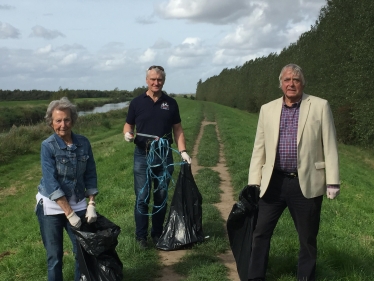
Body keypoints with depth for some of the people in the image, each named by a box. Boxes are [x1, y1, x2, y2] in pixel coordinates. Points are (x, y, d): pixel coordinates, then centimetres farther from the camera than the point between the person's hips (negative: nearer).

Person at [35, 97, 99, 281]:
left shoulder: (83, 143, -3)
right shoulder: (48, 146, -14)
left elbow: (91, 175, 2)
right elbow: (51, 183, -20)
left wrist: (91, 205, -6)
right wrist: (69, 213, -23)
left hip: (77, 204, 3)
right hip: (51, 206, -3)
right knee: (55, 255, 5)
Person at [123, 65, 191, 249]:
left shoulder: (170, 103, 6)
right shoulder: (137, 102, 2)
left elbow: (177, 129, 9)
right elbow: (128, 125, 7)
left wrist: (183, 151, -2)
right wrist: (127, 133, -16)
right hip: (142, 156, -2)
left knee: (161, 197, 9)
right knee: (142, 198, 0)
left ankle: (157, 234, 22)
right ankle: (141, 236, 12)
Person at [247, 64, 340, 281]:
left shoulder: (320, 106, -1)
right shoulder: (268, 109, 7)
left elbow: (330, 146, -2)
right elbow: (259, 148, 8)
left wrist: (333, 181, -7)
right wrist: (254, 181, 4)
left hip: (306, 183, -2)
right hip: (274, 182, 3)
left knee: (308, 238, 10)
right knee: (261, 232, 8)